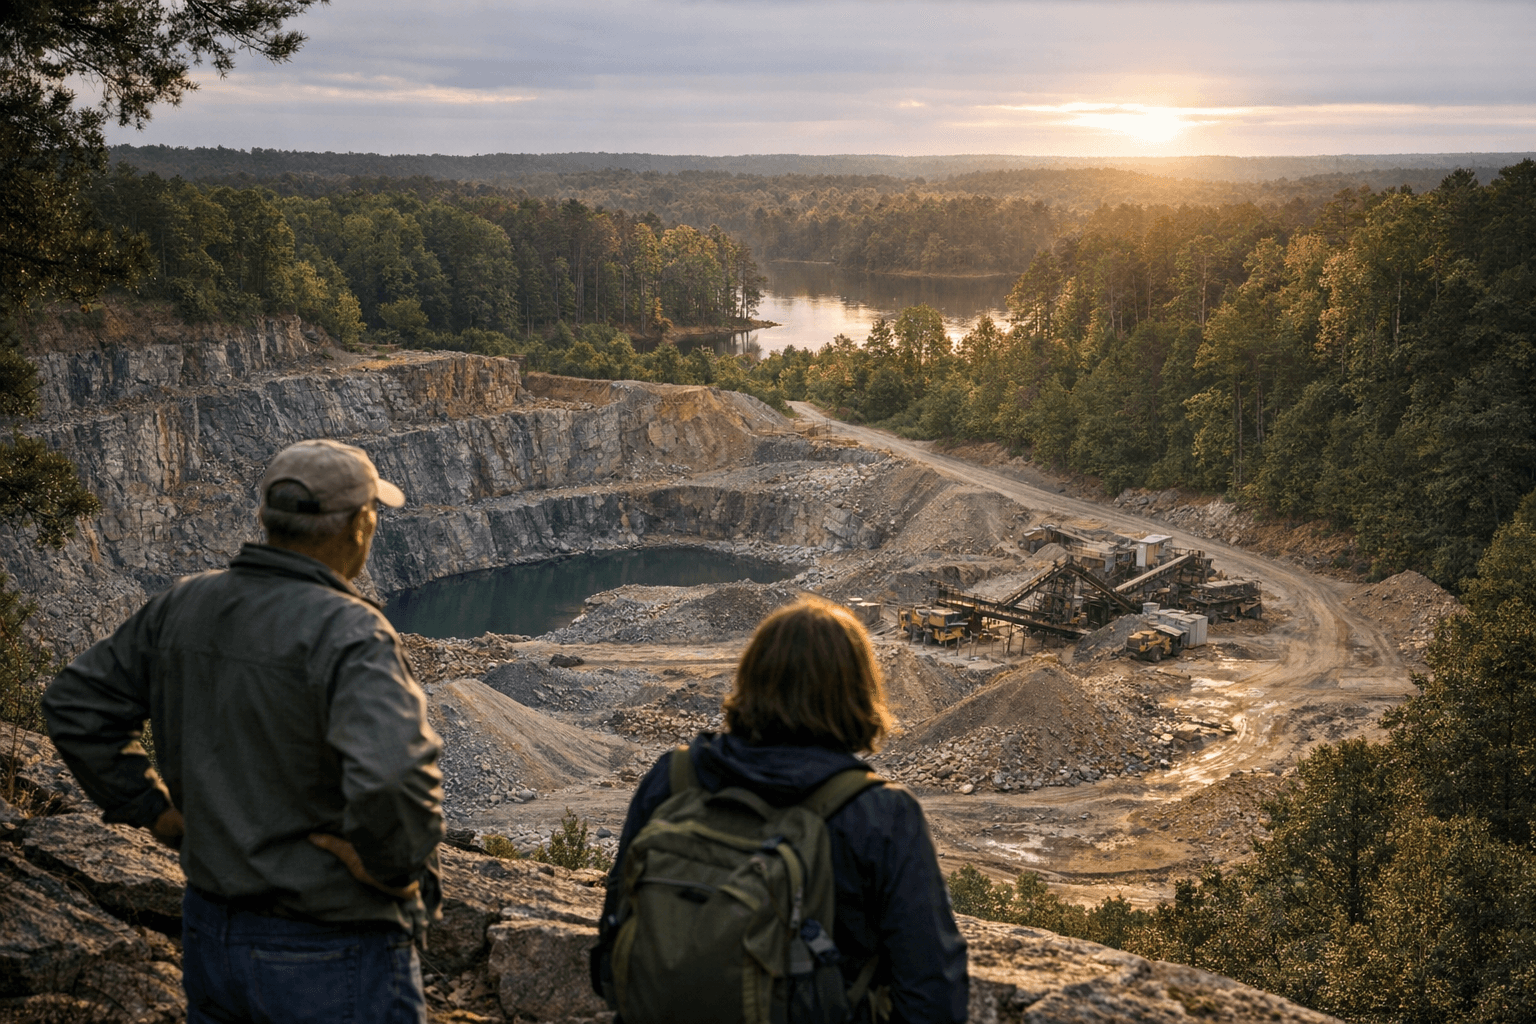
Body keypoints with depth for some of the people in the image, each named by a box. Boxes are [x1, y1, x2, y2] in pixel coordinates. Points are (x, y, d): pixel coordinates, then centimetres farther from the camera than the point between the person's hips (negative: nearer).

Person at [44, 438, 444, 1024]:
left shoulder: (182, 608, 0)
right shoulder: (348, 634, -23)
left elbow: (75, 706, 10)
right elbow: (393, 775, -38)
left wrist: (156, 812, 9)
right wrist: (398, 870, -19)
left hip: (210, 933, 7)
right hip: (333, 955, -7)